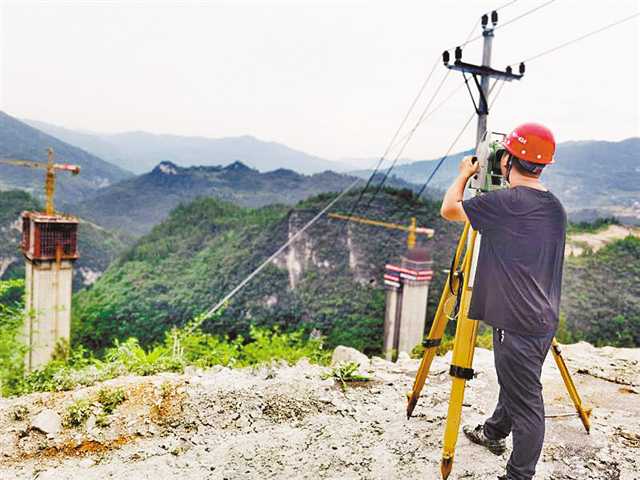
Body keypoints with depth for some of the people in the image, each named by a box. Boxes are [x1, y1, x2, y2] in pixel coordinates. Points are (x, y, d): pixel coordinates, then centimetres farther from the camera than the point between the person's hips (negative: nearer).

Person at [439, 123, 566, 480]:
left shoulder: (505, 202, -17)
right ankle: (494, 433, 47)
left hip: (517, 324, -9)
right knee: (514, 383, 26)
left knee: (526, 403, 2)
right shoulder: (556, 208, 8)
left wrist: (465, 174, 12)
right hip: (544, 321, 9)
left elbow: (449, 208, -5)